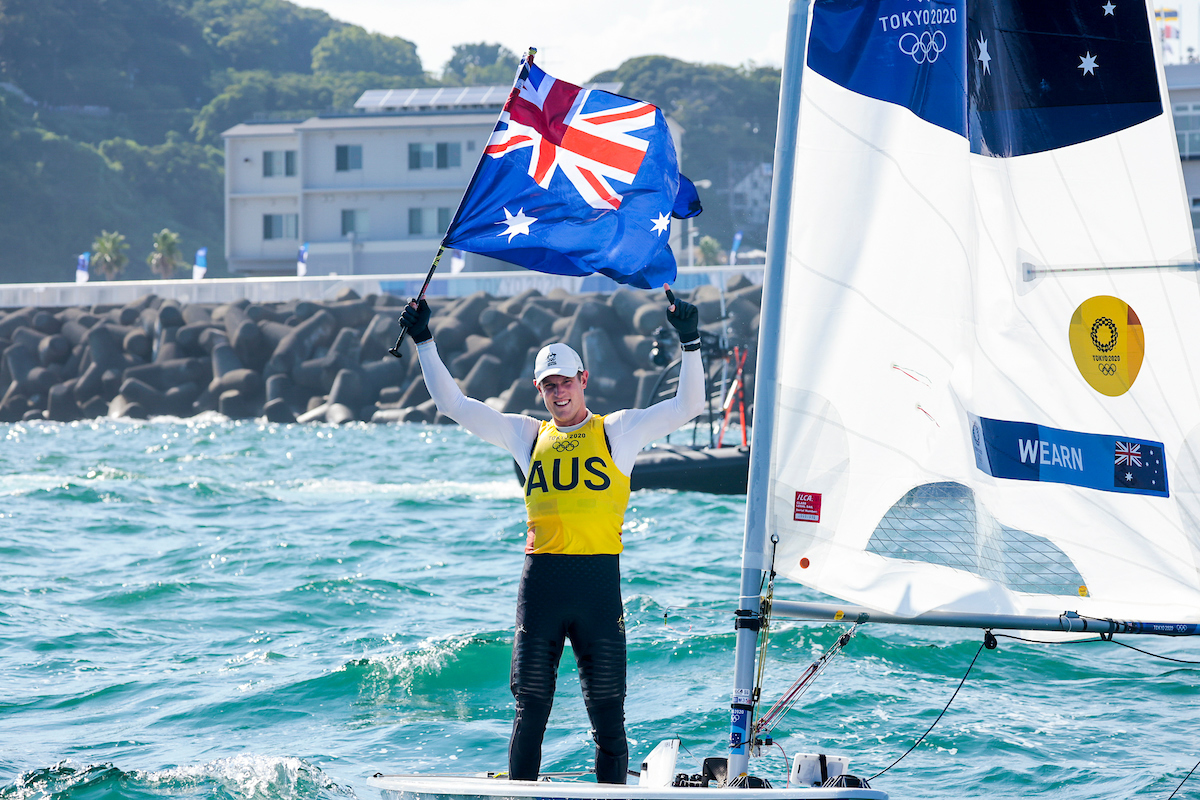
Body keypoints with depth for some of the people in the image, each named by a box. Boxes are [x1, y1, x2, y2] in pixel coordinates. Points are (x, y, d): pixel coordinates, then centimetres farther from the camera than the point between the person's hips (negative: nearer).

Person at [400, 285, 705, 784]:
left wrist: (689, 342, -7)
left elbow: (687, 406, 4)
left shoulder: (618, 430, 9)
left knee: (607, 710, 0)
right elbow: (454, 404, 16)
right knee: (530, 709, 4)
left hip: (598, 578, -2)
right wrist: (424, 341, 12)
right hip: (541, 577, 2)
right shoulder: (527, 435, 14)